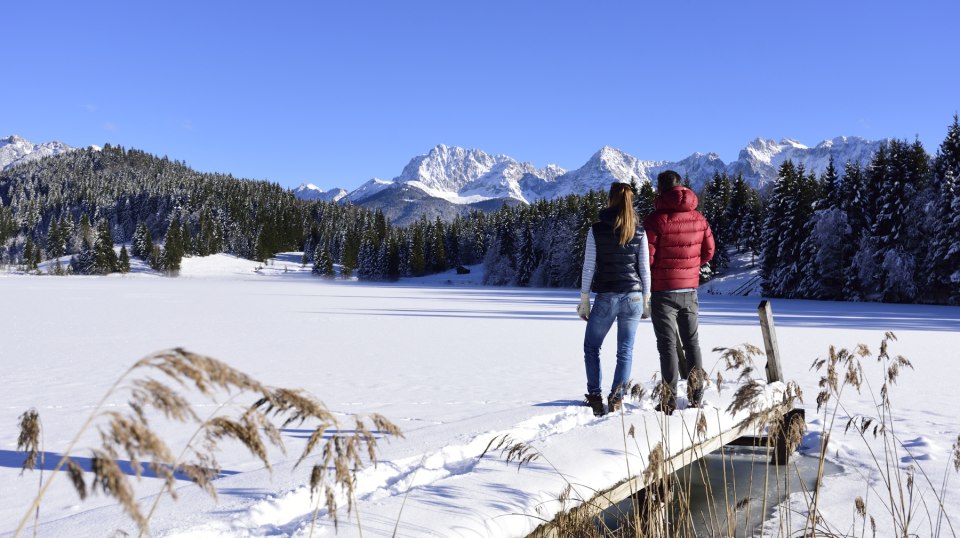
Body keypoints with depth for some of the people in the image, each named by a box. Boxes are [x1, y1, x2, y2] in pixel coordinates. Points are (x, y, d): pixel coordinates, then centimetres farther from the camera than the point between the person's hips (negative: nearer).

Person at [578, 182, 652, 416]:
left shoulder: (597, 230, -4)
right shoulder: (639, 231, 2)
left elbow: (589, 267, -4)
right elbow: (645, 268, 3)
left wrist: (584, 300, 3)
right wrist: (646, 300, 11)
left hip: (606, 297, -2)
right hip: (633, 296, 2)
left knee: (591, 347, 14)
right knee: (625, 351, 9)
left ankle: (595, 397, 7)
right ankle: (616, 399, 6)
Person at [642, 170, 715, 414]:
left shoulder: (655, 219, -15)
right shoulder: (698, 218, 3)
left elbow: (647, 257, -17)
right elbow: (708, 252, 9)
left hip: (663, 291, -5)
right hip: (690, 290, 5)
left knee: (667, 344, -1)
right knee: (692, 341, 16)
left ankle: (669, 399, -1)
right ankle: (696, 395, 15)